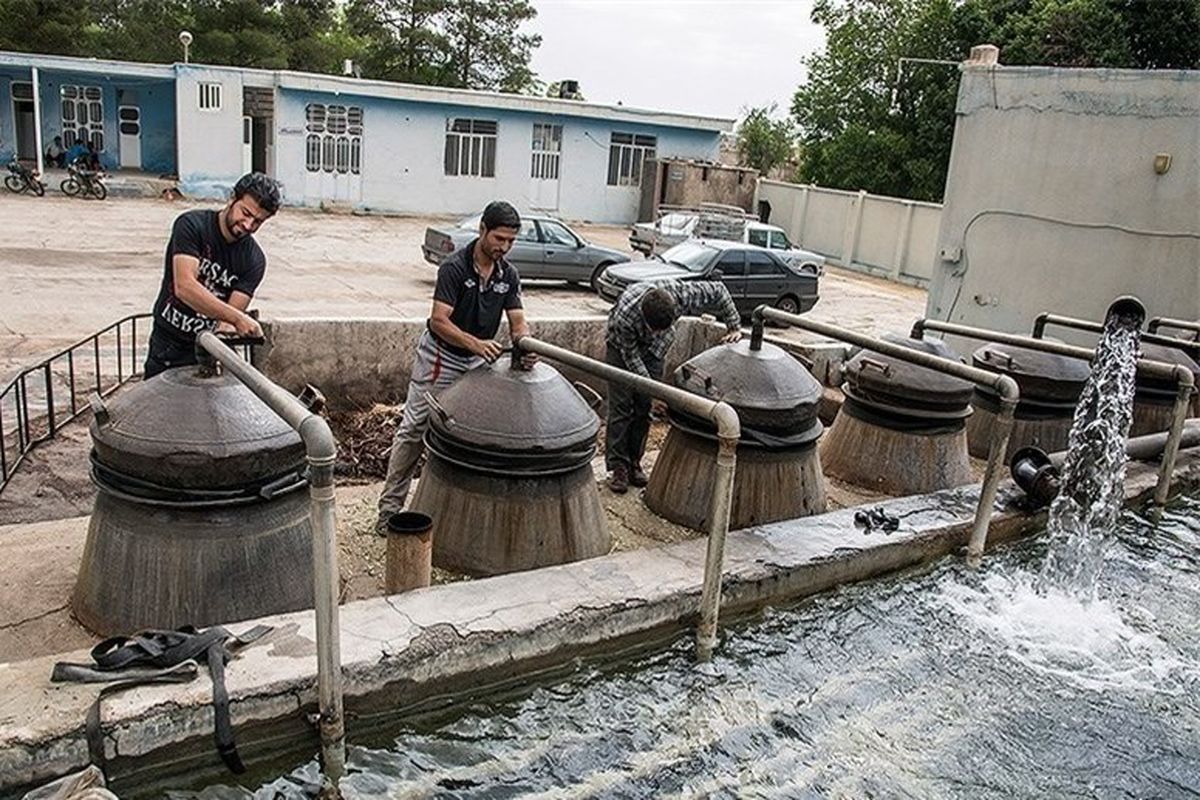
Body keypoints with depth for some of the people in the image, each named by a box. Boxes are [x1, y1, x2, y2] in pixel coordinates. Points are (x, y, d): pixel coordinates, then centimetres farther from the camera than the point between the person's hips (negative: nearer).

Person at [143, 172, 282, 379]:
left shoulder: (254, 260, -7)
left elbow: (228, 320, -13)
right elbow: (184, 287, -28)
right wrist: (238, 318, -37)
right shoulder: (192, 225, -13)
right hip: (166, 345, -1)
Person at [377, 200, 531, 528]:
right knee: (414, 430, -2)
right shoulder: (455, 267, -20)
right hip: (440, 357, -6)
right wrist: (475, 343, -39)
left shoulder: (508, 274, -1)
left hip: (477, 361, 6)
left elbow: (518, 321, -3)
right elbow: (439, 320, -25)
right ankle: (390, 507, 4)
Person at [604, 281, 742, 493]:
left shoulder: (682, 294, -36)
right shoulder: (624, 316, -42)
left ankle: (634, 464, 10)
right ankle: (618, 467, -3)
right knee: (621, 407, -9)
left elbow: (718, 290, -19)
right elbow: (631, 356, -26)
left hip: (653, 350, 3)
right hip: (622, 346, -3)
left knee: (644, 408, 1)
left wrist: (734, 328, -20)